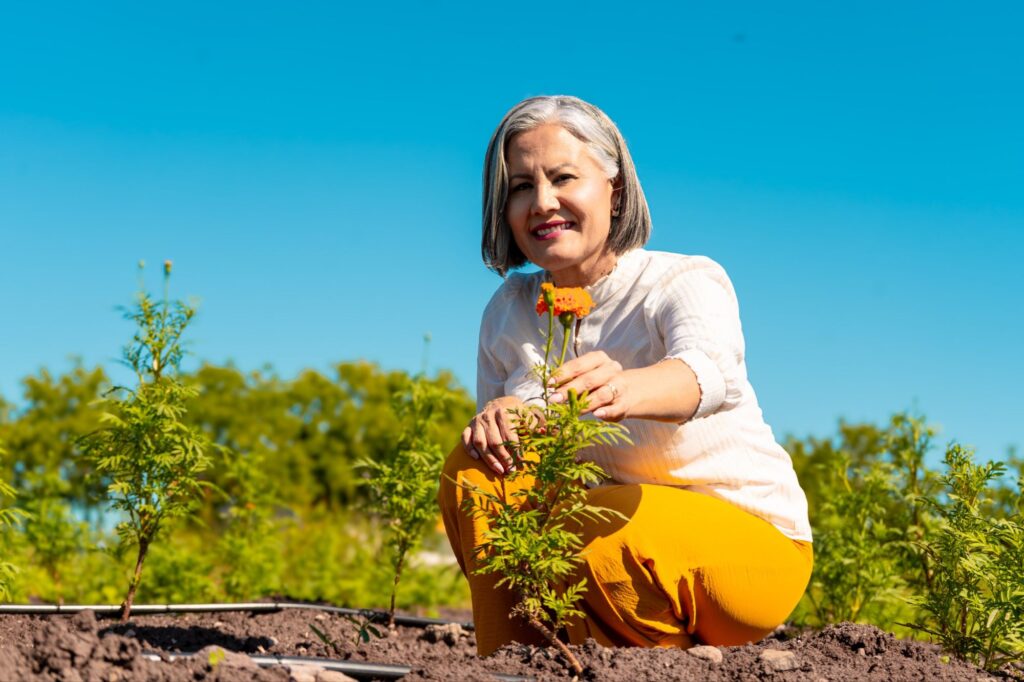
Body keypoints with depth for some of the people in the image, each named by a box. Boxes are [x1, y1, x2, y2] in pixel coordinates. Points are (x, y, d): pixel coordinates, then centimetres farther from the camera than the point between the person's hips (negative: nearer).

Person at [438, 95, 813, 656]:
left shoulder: (689, 283, -18)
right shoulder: (509, 311, 0)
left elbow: (708, 370, -41)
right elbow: (498, 430, 1)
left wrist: (624, 389, -64)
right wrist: (496, 420, -25)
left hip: (753, 538, -5)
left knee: (584, 538, -33)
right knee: (474, 470, -15)